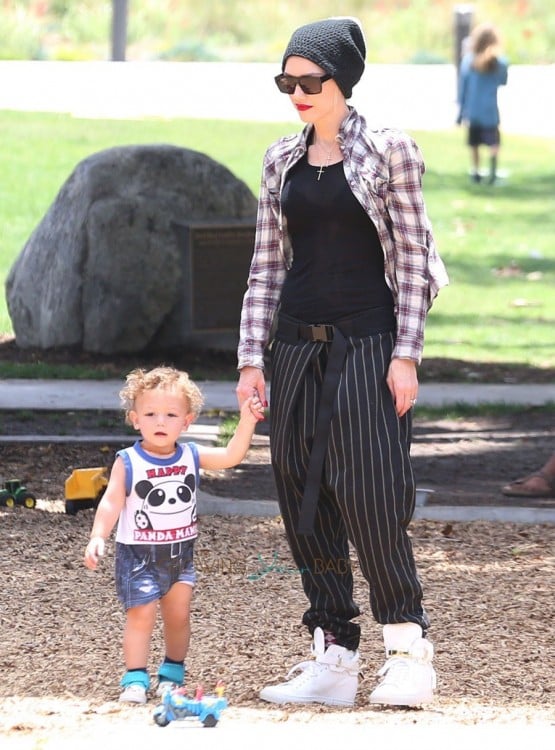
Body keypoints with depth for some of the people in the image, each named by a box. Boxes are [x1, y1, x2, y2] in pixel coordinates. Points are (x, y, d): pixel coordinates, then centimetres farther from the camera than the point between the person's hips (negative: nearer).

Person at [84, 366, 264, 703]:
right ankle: (135, 678, -3)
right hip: (139, 554, -4)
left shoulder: (191, 456, 1)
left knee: (179, 613, 8)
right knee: (141, 614, -9)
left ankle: (173, 672, 23)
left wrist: (247, 421, -19)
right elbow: (111, 503, -14)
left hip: (181, 552, 4)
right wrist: (98, 537, -26)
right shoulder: (128, 463, -10)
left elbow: (231, 456, -7)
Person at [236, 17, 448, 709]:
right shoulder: (282, 160, 12)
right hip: (299, 345, 5)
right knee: (304, 499, 3)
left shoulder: (387, 151, -2)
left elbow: (410, 258, -4)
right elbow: (267, 265, 13)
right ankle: (332, 660, 7)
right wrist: (251, 358, 6)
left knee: (370, 495, -11)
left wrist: (405, 355, -10)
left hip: (367, 343, -5)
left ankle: (408, 652, -1)